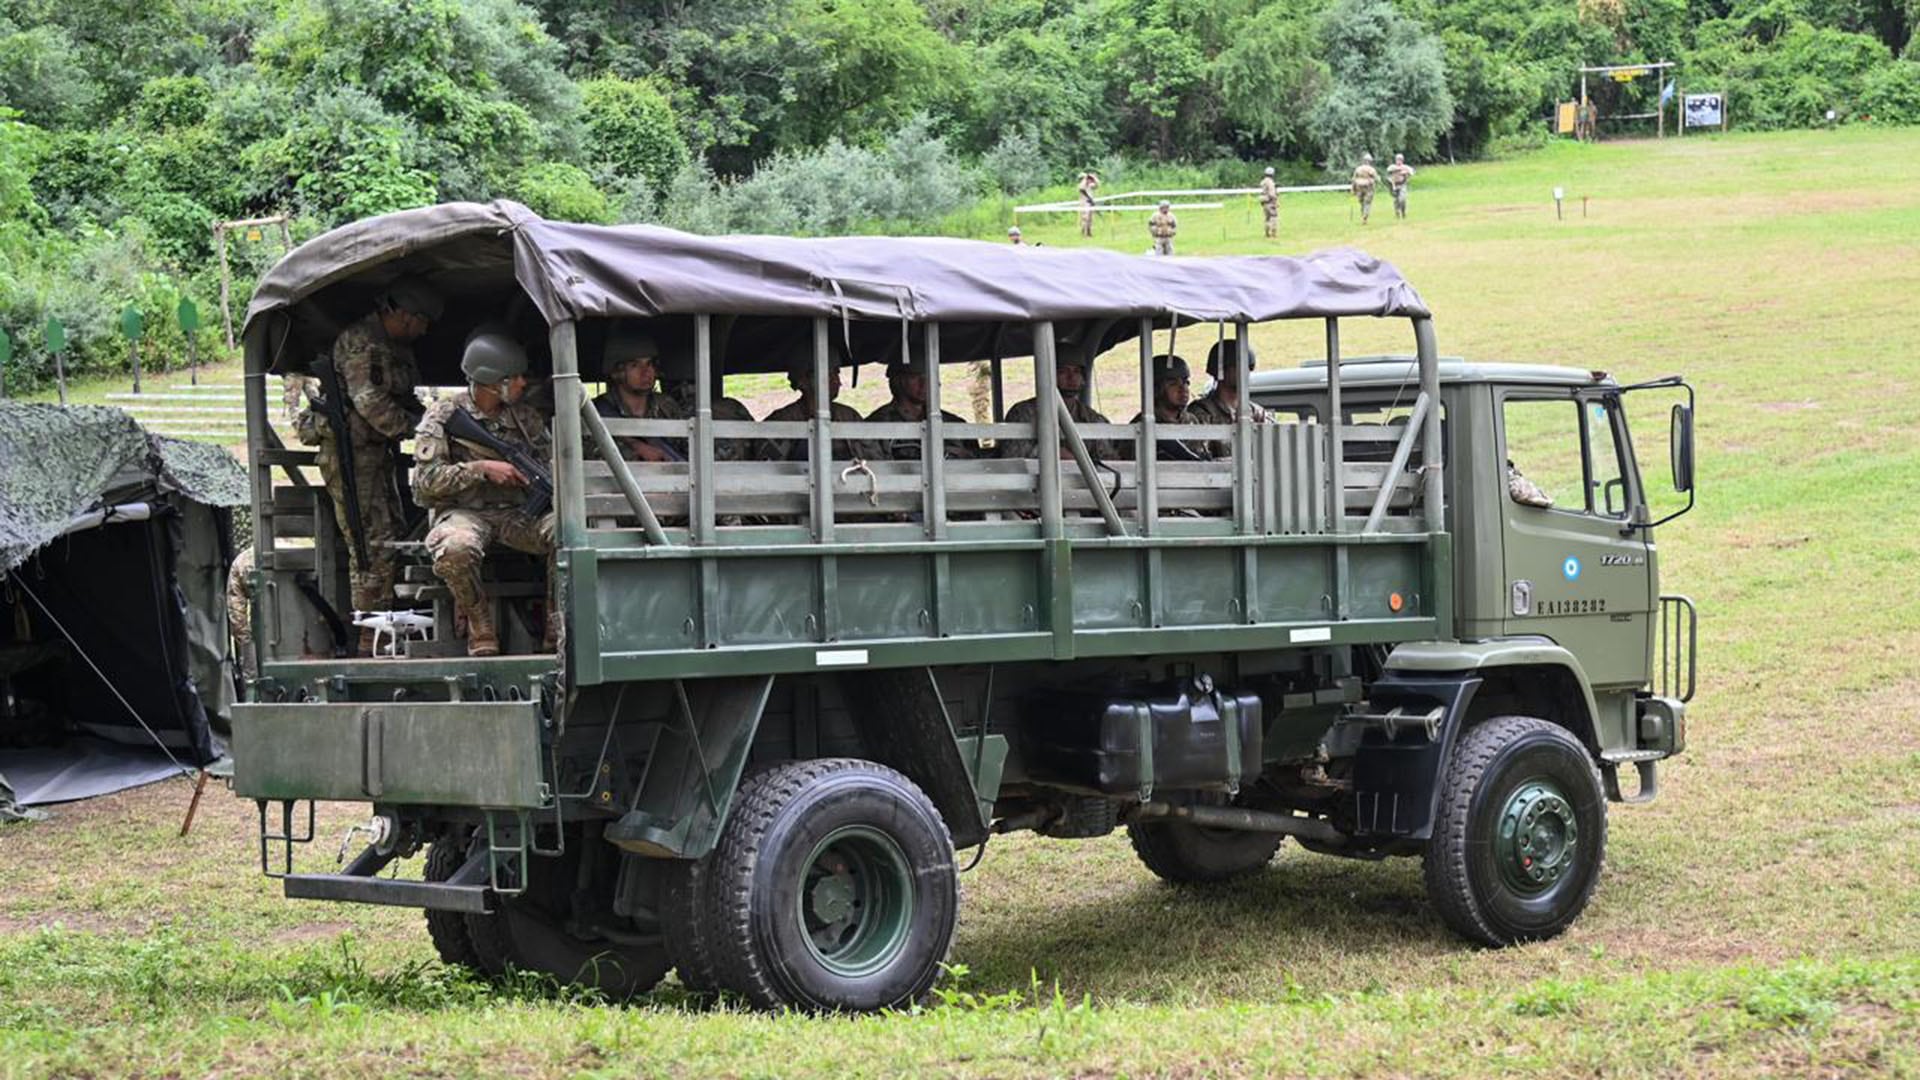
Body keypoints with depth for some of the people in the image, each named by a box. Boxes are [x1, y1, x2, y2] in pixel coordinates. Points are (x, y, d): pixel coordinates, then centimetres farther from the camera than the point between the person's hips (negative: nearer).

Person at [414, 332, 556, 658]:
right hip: (463, 512, -4)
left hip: (518, 513, 4)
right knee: (457, 548, -40)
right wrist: (481, 469, -16)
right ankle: (481, 630, -17)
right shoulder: (444, 416, -2)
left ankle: (558, 630, -18)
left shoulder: (525, 416, 12)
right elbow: (425, 481, -7)